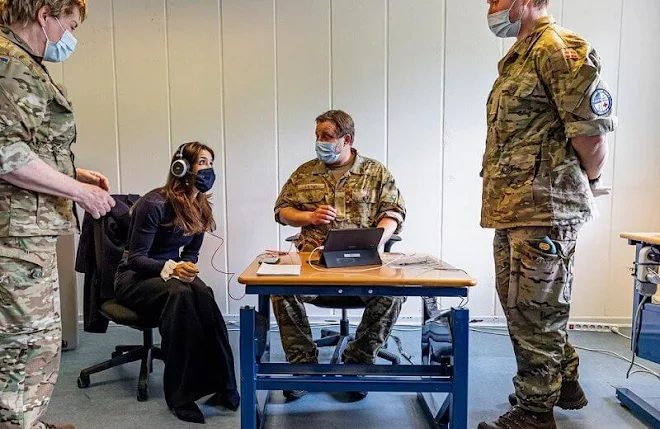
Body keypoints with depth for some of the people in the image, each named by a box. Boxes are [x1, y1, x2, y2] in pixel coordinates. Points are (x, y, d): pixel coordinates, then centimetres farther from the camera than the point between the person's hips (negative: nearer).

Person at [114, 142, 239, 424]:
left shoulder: (200, 207, 2)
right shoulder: (155, 203, -19)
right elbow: (136, 258, -18)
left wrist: (186, 267, -12)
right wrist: (171, 268, -35)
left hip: (173, 272, 5)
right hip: (135, 277, -5)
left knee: (202, 294, -31)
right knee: (180, 294, -38)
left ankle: (219, 383, -27)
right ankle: (181, 394, -29)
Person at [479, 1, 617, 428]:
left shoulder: (561, 49, -12)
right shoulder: (517, 58, 18)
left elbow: (592, 135, -16)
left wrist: (587, 184, 1)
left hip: (543, 211, -10)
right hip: (514, 211, 10)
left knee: (534, 314, 1)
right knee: (523, 307, 19)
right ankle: (564, 383, 38)